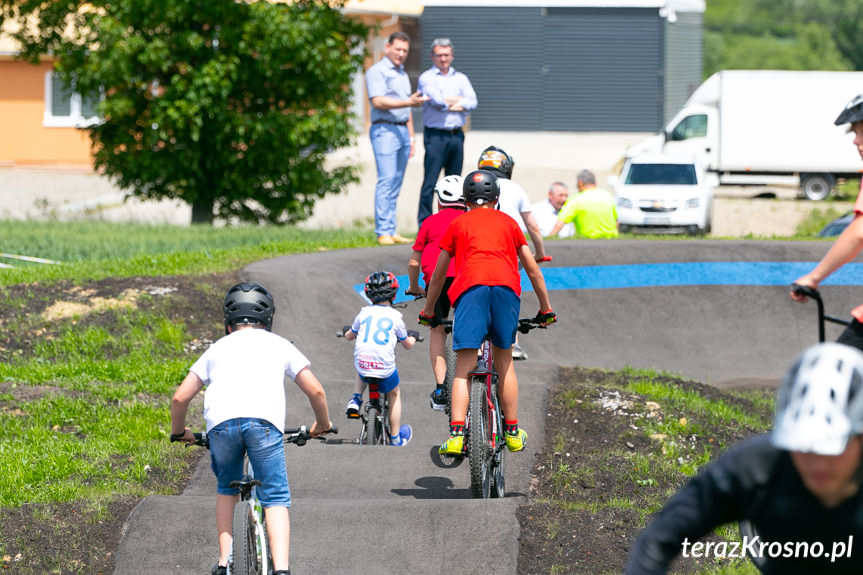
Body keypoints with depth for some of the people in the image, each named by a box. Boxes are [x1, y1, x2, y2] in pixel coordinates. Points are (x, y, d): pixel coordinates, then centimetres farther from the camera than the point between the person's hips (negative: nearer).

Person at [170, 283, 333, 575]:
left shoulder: (218, 348, 30)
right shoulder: (279, 345, 27)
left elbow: (180, 397, 26)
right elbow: (315, 390, 20)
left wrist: (179, 432, 44)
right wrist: (322, 425, 38)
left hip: (221, 422, 2)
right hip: (265, 420, -2)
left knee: (227, 490, 26)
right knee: (275, 498, 4)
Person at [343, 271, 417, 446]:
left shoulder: (364, 313, 7)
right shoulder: (395, 316, 3)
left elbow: (349, 336, 24)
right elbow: (407, 344, 17)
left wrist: (347, 332, 48)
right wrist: (412, 337, 40)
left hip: (362, 364, 2)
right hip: (385, 367, -2)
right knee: (394, 395, 26)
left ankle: (356, 400, 18)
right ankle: (396, 438, 32)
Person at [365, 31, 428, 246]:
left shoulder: (403, 75, 23)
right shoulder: (377, 71, -3)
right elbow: (378, 101, -15)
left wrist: (411, 136, 21)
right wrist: (408, 102, -21)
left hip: (402, 130, 8)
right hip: (384, 129, -8)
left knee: (396, 183, 5)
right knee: (386, 181, -14)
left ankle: (392, 231, 5)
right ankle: (383, 232, -16)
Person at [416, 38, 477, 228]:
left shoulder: (461, 78, 16)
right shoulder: (426, 78, 2)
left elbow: (472, 103, 2)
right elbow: (437, 100, -14)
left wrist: (449, 104, -8)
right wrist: (458, 100, 1)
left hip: (456, 135, 5)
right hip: (435, 134, -5)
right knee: (430, 182, -9)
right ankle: (424, 225, -9)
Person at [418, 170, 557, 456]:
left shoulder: (458, 224, 25)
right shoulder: (508, 222, 27)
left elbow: (438, 274, 30)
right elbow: (533, 270, 28)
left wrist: (428, 312, 42)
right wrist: (546, 310, 38)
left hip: (470, 287, -1)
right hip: (507, 286, 1)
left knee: (464, 367, -3)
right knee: (504, 360, 17)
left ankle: (456, 435, -17)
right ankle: (512, 433, 18)